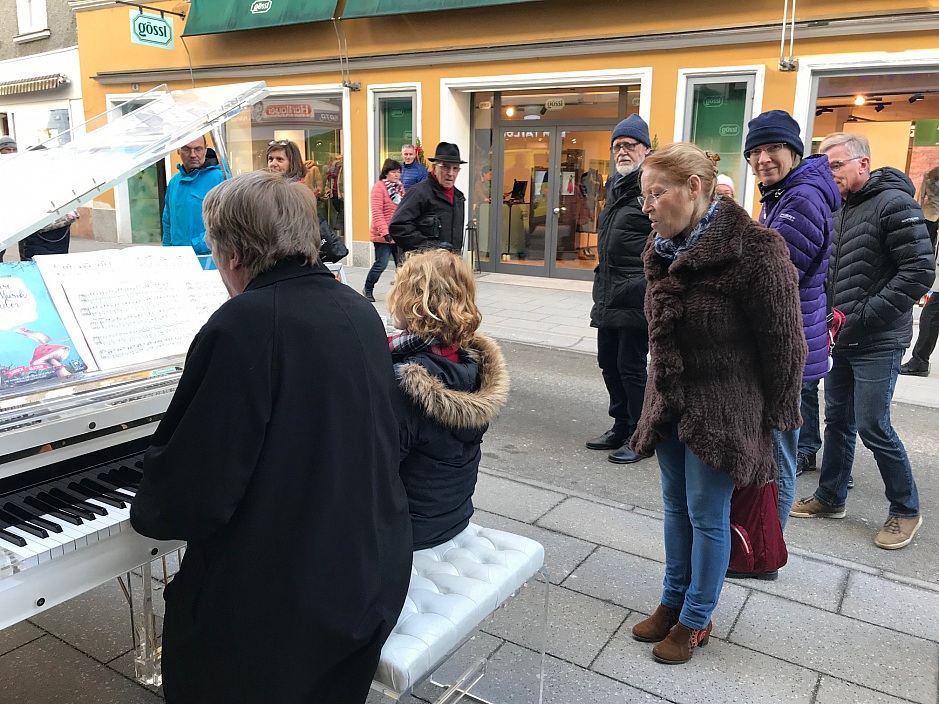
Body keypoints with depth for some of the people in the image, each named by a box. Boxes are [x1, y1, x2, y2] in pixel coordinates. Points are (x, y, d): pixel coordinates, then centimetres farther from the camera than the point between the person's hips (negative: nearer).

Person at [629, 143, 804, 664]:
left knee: (707, 517, 7)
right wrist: (661, 396, 13)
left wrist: (774, 418, -6)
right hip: (671, 403, 7)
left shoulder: (754, 250, -21)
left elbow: (783, 343, -13)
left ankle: (695, 621, 26)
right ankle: (674, 601, 36)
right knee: (676, 508, 18)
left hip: (723, 411, -6)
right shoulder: (665, 248, 2)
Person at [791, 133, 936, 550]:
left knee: (872, 426, -4)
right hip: (842, 339, 8)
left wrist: (862, 317, -19)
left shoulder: (893, 203, -13)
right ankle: (830, 497, 28)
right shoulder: (841, 209, 12)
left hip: (877, 343, -8)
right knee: (838, 420, 14)